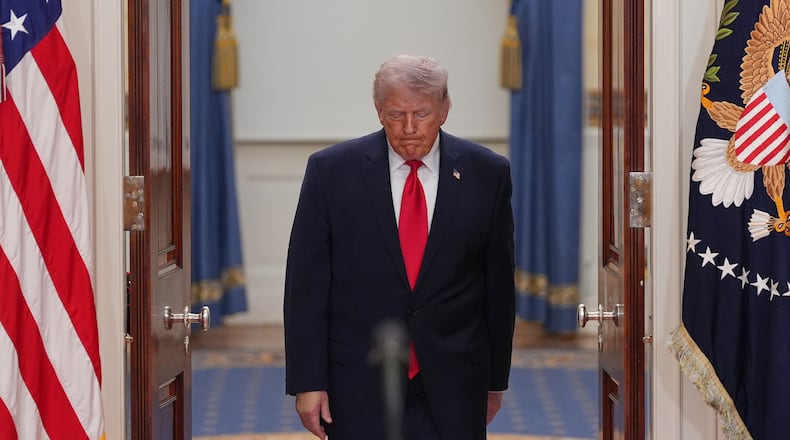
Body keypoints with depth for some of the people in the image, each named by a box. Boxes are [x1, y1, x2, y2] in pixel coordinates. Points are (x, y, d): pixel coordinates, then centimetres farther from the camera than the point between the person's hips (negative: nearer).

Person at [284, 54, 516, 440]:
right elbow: (306, 282, -2)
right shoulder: (331, 171, -2)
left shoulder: (486, 173, 1)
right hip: (358, 384, -1)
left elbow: (499, 282, 7)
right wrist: (307, 381, -6)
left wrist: (496, 379, 10)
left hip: (452, 387, 1)